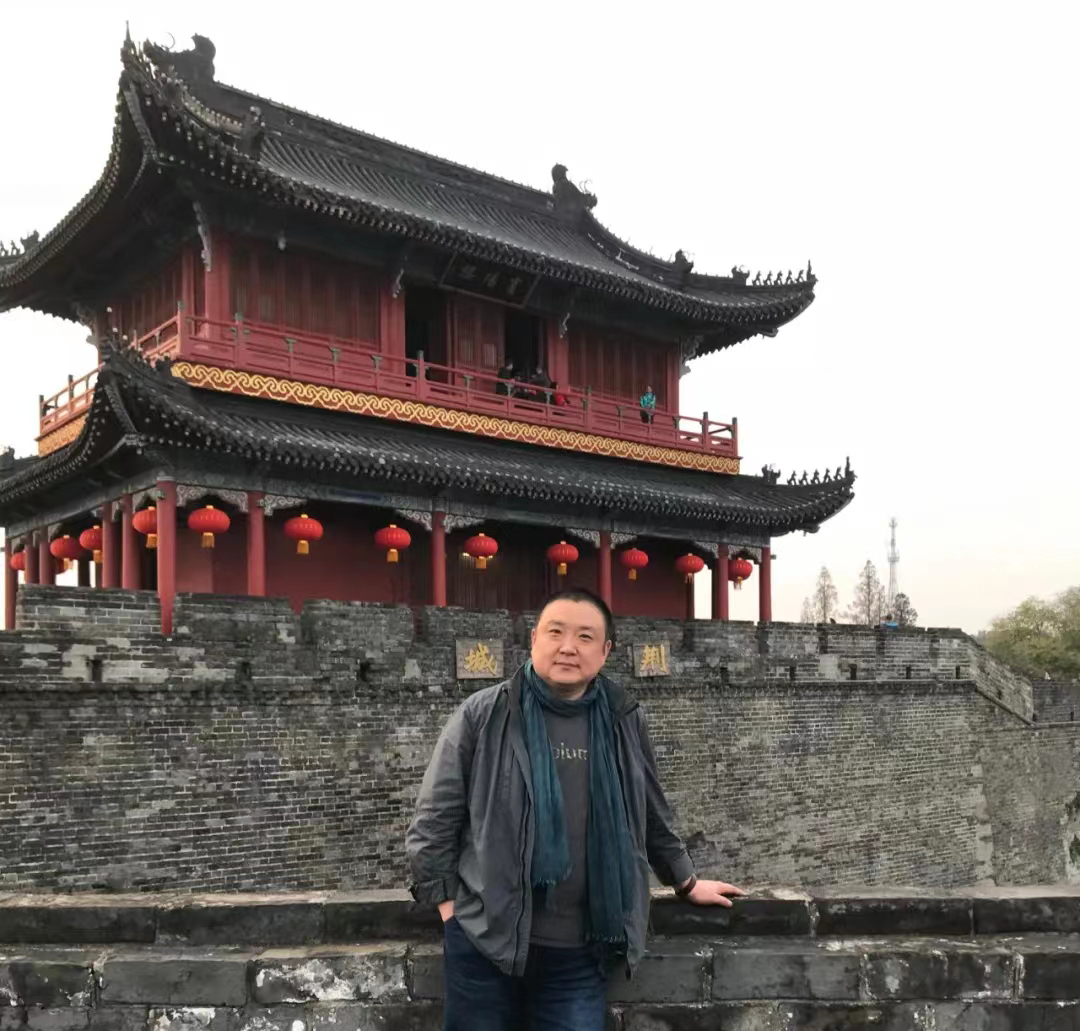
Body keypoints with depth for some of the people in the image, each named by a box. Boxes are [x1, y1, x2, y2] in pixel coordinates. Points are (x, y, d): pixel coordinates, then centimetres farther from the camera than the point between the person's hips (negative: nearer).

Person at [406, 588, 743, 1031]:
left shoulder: (624, 722, 3)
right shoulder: (482, 716, -6)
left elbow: (652, 818, 17)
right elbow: (434, 819, -1)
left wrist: (686, 882, 24)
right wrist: (447, 899, -3)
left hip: (581, 949, 2)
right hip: (485, 938, -2)